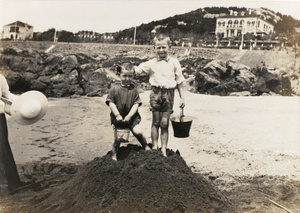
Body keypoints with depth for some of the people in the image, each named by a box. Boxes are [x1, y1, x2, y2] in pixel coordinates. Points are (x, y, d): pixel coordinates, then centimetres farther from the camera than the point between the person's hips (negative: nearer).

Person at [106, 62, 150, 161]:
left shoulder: (133, 89, -1)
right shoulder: (114, 88, -5)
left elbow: (136, 104, -4)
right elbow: (111, 103, -6)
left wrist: (129, 116, -15)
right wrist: (117, 115, -14)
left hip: (131, 117, 1)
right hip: (118, 118, -1)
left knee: (138, 132, -13)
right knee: (117, 139, 4)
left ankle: (146, 146, 13)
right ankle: (114, 155, 25)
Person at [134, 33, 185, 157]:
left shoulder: (174, 62, 5)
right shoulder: (151, 63, 5)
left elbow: (179, 81, 8)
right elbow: (135, 71, 11)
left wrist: (182, 97, 6)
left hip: (169, 94, 0)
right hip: (156, 93, 0)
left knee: (164, 123, 1)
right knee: (156, 122, 4)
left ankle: (164, 150, 10)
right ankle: (154, 148, 15)